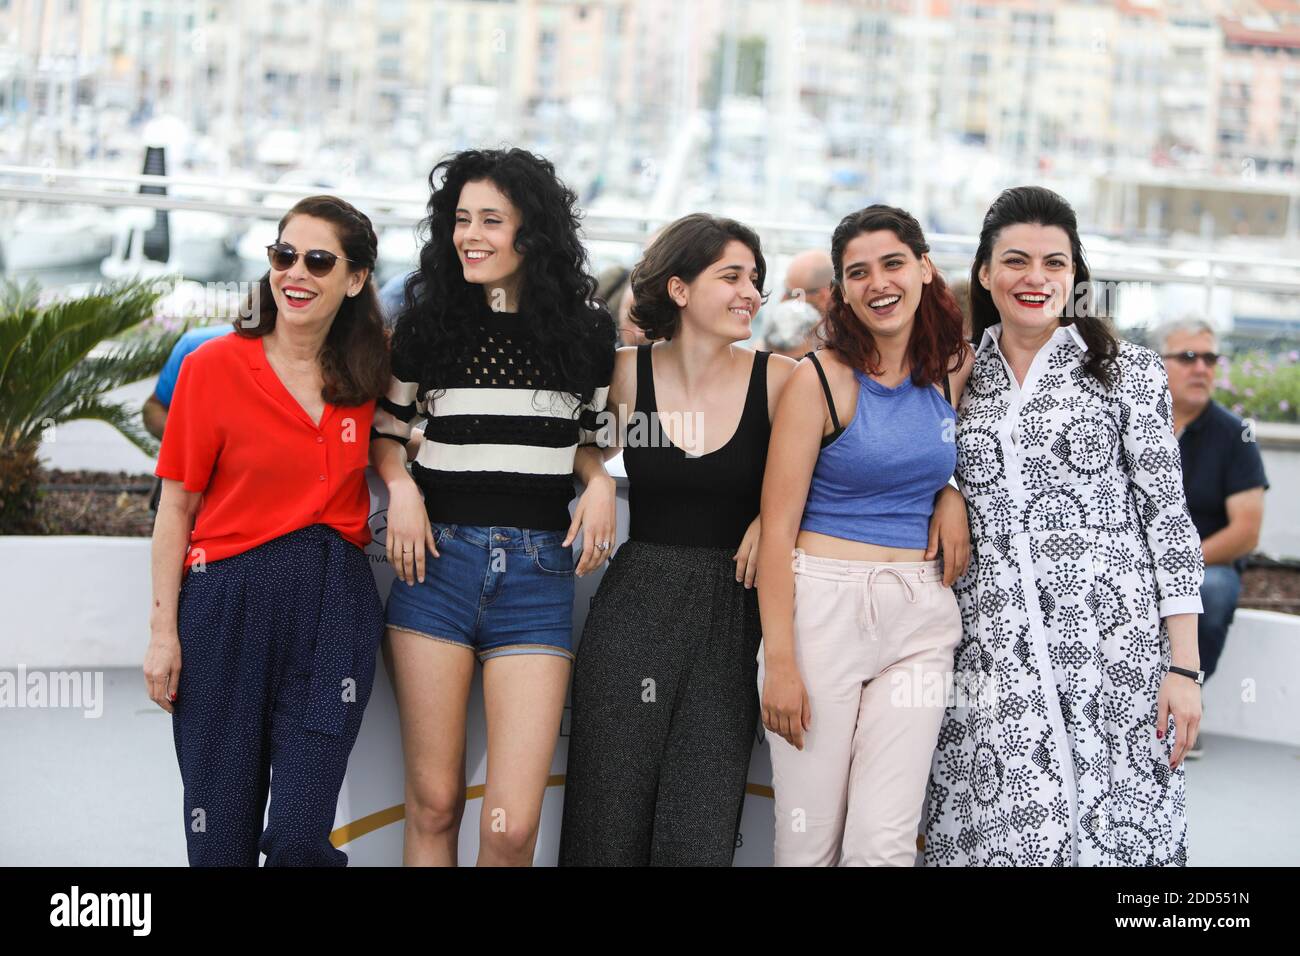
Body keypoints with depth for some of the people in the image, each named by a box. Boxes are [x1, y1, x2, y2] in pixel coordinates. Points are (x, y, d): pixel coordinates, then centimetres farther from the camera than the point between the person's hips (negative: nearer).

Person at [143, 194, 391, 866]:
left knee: (301, 837, -5)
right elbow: (177, 506, -1)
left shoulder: (363, 377, 7)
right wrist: (164, 630, -5)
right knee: (220, 836, 3)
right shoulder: (214, 366, -3)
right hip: (227, 602, -2)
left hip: (334, 607, 2)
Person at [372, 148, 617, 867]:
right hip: (438, 560, 0)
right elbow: (383, 428, 15)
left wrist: (599, 479, 0)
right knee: (434, 805, 3)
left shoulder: (585, 332, 6)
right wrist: (401, 486, -4)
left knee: (511, 826, -8)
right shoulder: (427, 322, 5)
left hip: (537, 572, 0)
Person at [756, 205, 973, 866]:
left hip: (920, 615, 3)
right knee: (810, 843, -1)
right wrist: (779, 660, -15)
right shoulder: (820, 378, -6)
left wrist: (953, 493, 5)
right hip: (823, 605, -3)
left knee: (884, 843, -4)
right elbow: (777, 527, -8)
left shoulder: (954, 369, 7)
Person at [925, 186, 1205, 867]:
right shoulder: (957, 377, 11)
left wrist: (1184, 666, -5)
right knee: (995, 834, -1)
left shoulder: (1127, 370, 3)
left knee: (1115, 832, -3)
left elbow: (1168, 513, 1)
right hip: (991, 653, 2)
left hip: (1114, 642, -2)